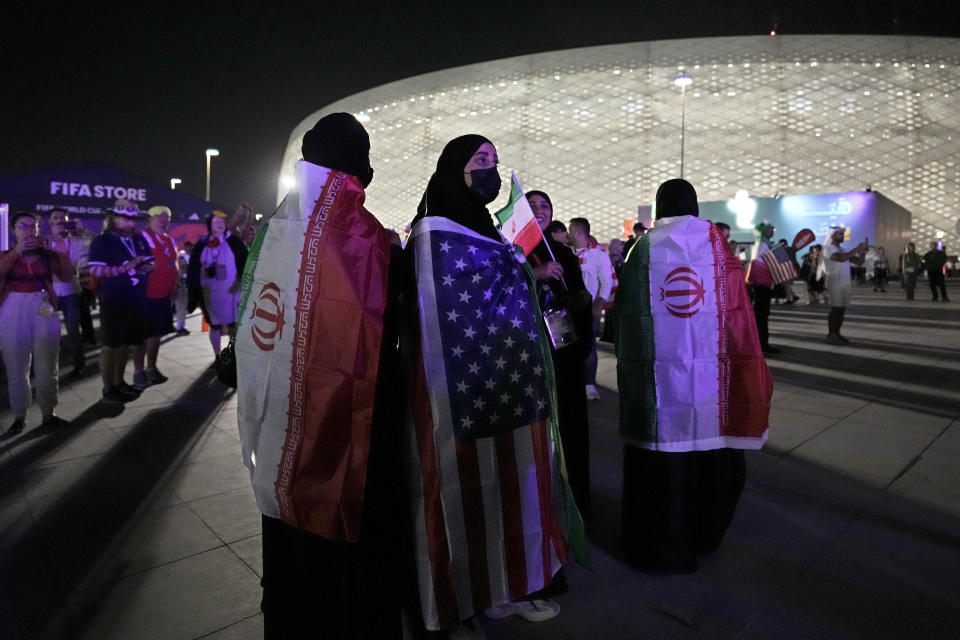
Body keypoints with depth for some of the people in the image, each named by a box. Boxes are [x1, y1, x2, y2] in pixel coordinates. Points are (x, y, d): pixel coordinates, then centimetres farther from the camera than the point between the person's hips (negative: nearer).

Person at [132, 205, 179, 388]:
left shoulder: (170, 241, 15)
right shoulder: (143, 237, -10)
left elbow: (175, 265, 22)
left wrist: (174, 285, 13)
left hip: (164, 296, 7)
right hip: (146, 296, -7)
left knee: (156, 333, 15)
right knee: (143, 335, -1)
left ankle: (151, 368, 27)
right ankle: (139, 372, 9)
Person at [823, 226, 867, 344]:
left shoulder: (842, 249, 20)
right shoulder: (828, 248, -6)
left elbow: (858, 262, 17)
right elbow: (841, 258, -25)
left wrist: (862, 253, -2)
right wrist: (857, 248, -21)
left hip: (846, 283, 8)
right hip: (835, 283, -8)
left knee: (841, 310, 6)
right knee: (836, 309, -9)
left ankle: (837, 334, 11)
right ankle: (831, 335, -5)